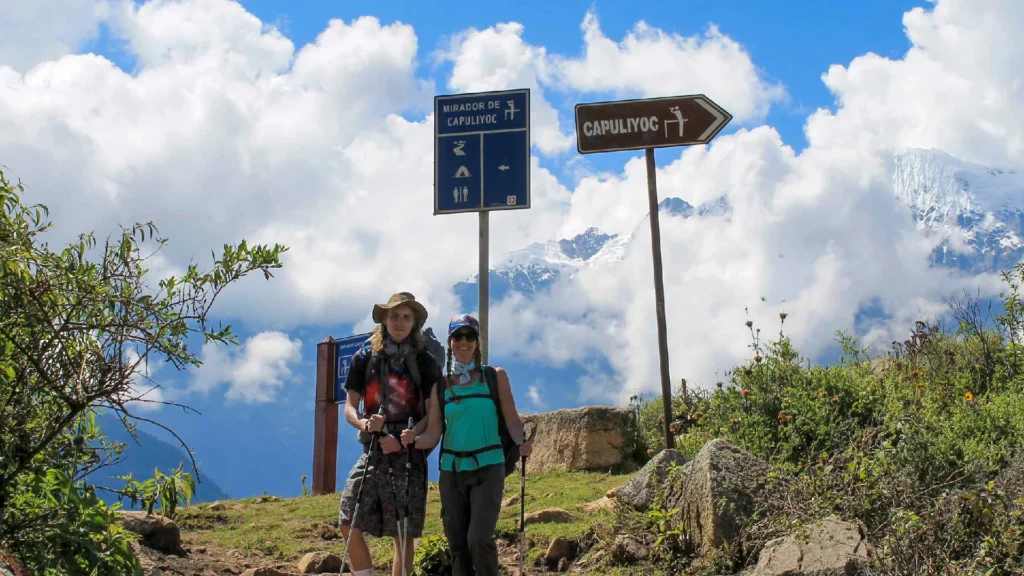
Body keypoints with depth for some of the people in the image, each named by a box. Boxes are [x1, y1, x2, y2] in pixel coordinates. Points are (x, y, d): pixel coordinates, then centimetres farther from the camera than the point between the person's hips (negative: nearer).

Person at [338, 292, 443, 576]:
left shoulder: (426, 363, 1)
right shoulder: (365, 358, 6)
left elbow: (433, 414, -1)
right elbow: (350, 407, 6)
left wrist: (404, 440, -17)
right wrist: (364, 423, -16)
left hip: (409, 454, -2)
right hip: (373, 451, 3)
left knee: (403, 533, -1)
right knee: (349, 525, -3)